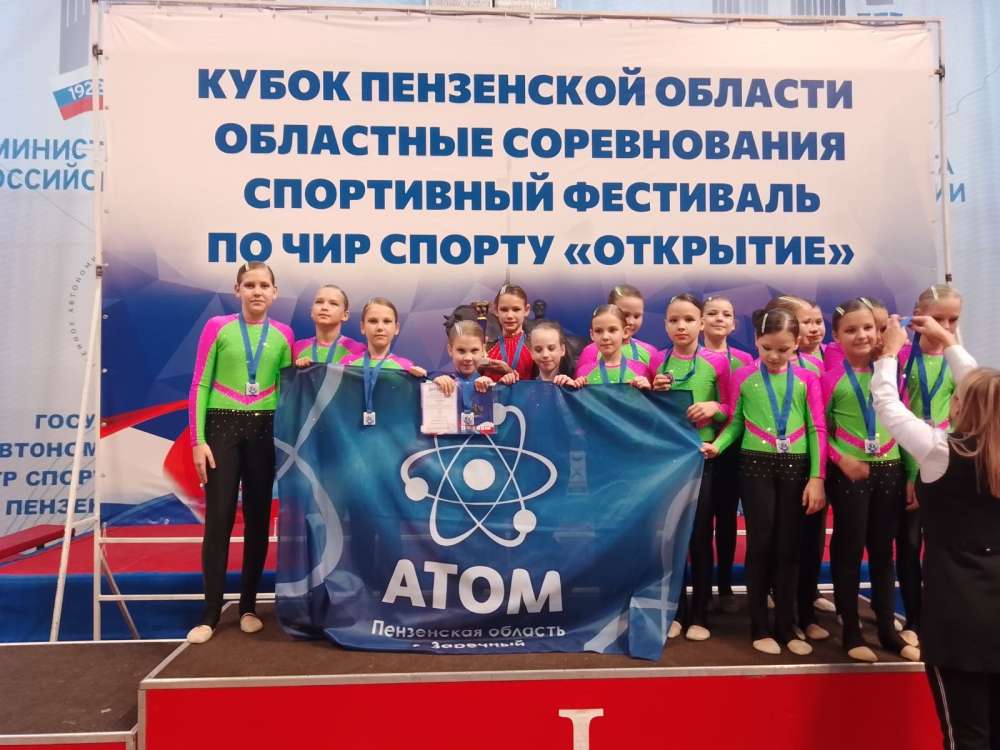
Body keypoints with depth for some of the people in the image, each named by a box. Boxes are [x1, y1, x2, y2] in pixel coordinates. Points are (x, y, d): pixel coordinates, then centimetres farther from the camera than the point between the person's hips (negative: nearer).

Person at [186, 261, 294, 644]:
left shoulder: (283, 335, 5)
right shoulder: (217, 326, -1)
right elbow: (199, 385, -2)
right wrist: (198, 440, -8)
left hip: (264, 431, 2)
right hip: (222, 427, -2)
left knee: (258, 518, 7)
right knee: (218, 519, -1)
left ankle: (248, 606, 20)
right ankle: (211, 613, 10)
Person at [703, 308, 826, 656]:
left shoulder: (807, 379, 3)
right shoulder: (743, 377, 0)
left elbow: (817, 429, 1)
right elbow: (734, 424, 4)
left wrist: (817, 476, -4)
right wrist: (717, 445, -15)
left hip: (795, 467, 1)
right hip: (756, 465, -1)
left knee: (789, 546, 7)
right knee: (760, 544, 4)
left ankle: (787, 626, 20)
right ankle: (760, 627, 15)